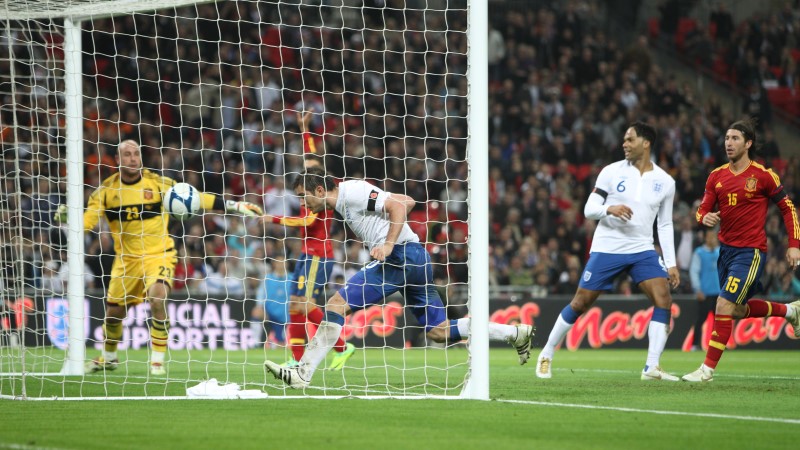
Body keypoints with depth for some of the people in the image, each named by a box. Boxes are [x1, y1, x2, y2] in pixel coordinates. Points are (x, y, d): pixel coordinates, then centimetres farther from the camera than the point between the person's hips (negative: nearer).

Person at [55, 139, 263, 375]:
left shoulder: (158, 183, -7)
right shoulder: (106, 190, -3)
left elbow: (195, 198, -4)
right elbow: (86, 221, -5)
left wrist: (234, 206, -8)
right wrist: (67, 217, -27)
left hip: (159, 255, -3)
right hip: (126, 259, 3)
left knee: (157, 301, -28)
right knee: (113, 312, 9)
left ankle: (158, 362, -15)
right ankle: (108, 358, 40)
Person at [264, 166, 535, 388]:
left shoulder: (351, 191, -7)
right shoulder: (343, 203, 22)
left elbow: (399, 204, -16)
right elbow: (406, 202, 24)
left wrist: (388, 245, -22)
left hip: (400, 255, -10)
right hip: (416, 258, 10)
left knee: (337, 305, -12)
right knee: (440, 332, 10)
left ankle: (302, 374, -15)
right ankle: (516, 333, 12)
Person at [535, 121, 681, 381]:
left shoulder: (665, 182, 3)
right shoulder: (612, 172, -2)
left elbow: (665, 225, 11)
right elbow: (589, 209, -2)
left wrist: (671, 263, 5)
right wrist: (609, 209, -24)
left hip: (642, 250, 2)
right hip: (606, 249, -2)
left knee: (663, 299, -17)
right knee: (580, 303, 2)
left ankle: (652, 367, -15)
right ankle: (546, 355, 20)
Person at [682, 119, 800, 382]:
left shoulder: (763, 176, -8)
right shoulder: (716, 176, 5)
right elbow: (702, 210, 8)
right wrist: (705, 218, -17)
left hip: (751, 252, -7)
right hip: (726, 249, 7)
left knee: (724, 305, -15)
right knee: (738, 311, 18)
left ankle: (708, 368, -9)